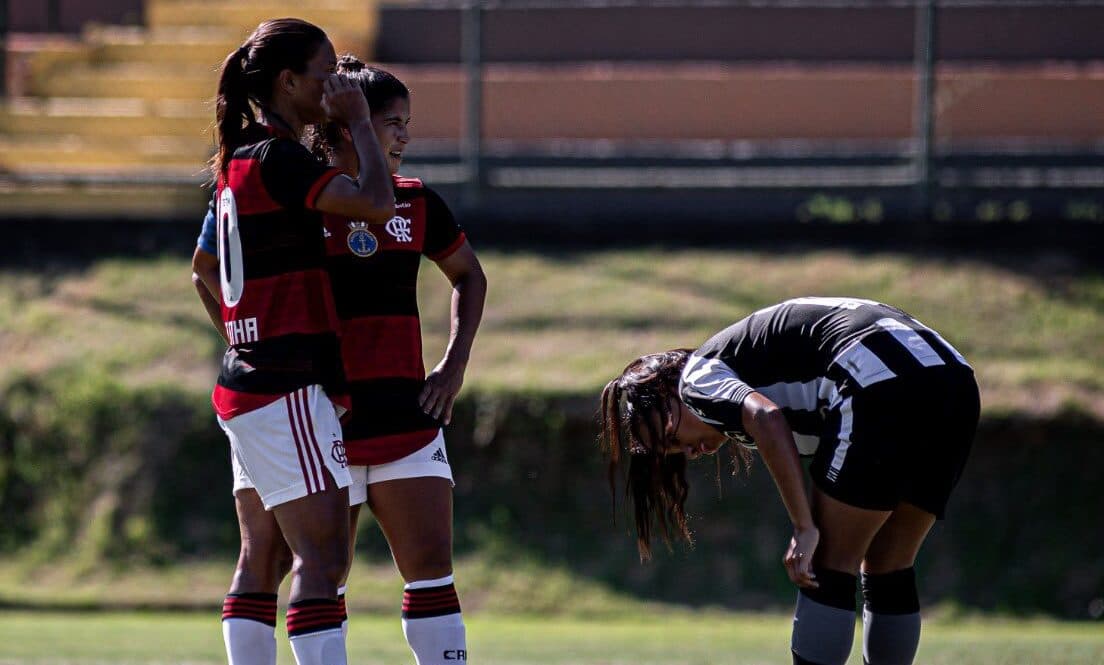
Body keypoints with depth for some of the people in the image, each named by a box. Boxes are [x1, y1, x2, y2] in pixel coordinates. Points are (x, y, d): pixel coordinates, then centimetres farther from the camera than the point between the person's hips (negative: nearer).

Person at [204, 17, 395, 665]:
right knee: (323, 559, -13)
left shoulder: (240, 160, 15)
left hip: (247, 382, 10)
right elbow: (378, 204, -24)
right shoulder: (277, 159, -13)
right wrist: (358, 124, -9)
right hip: (288, 387, -10)